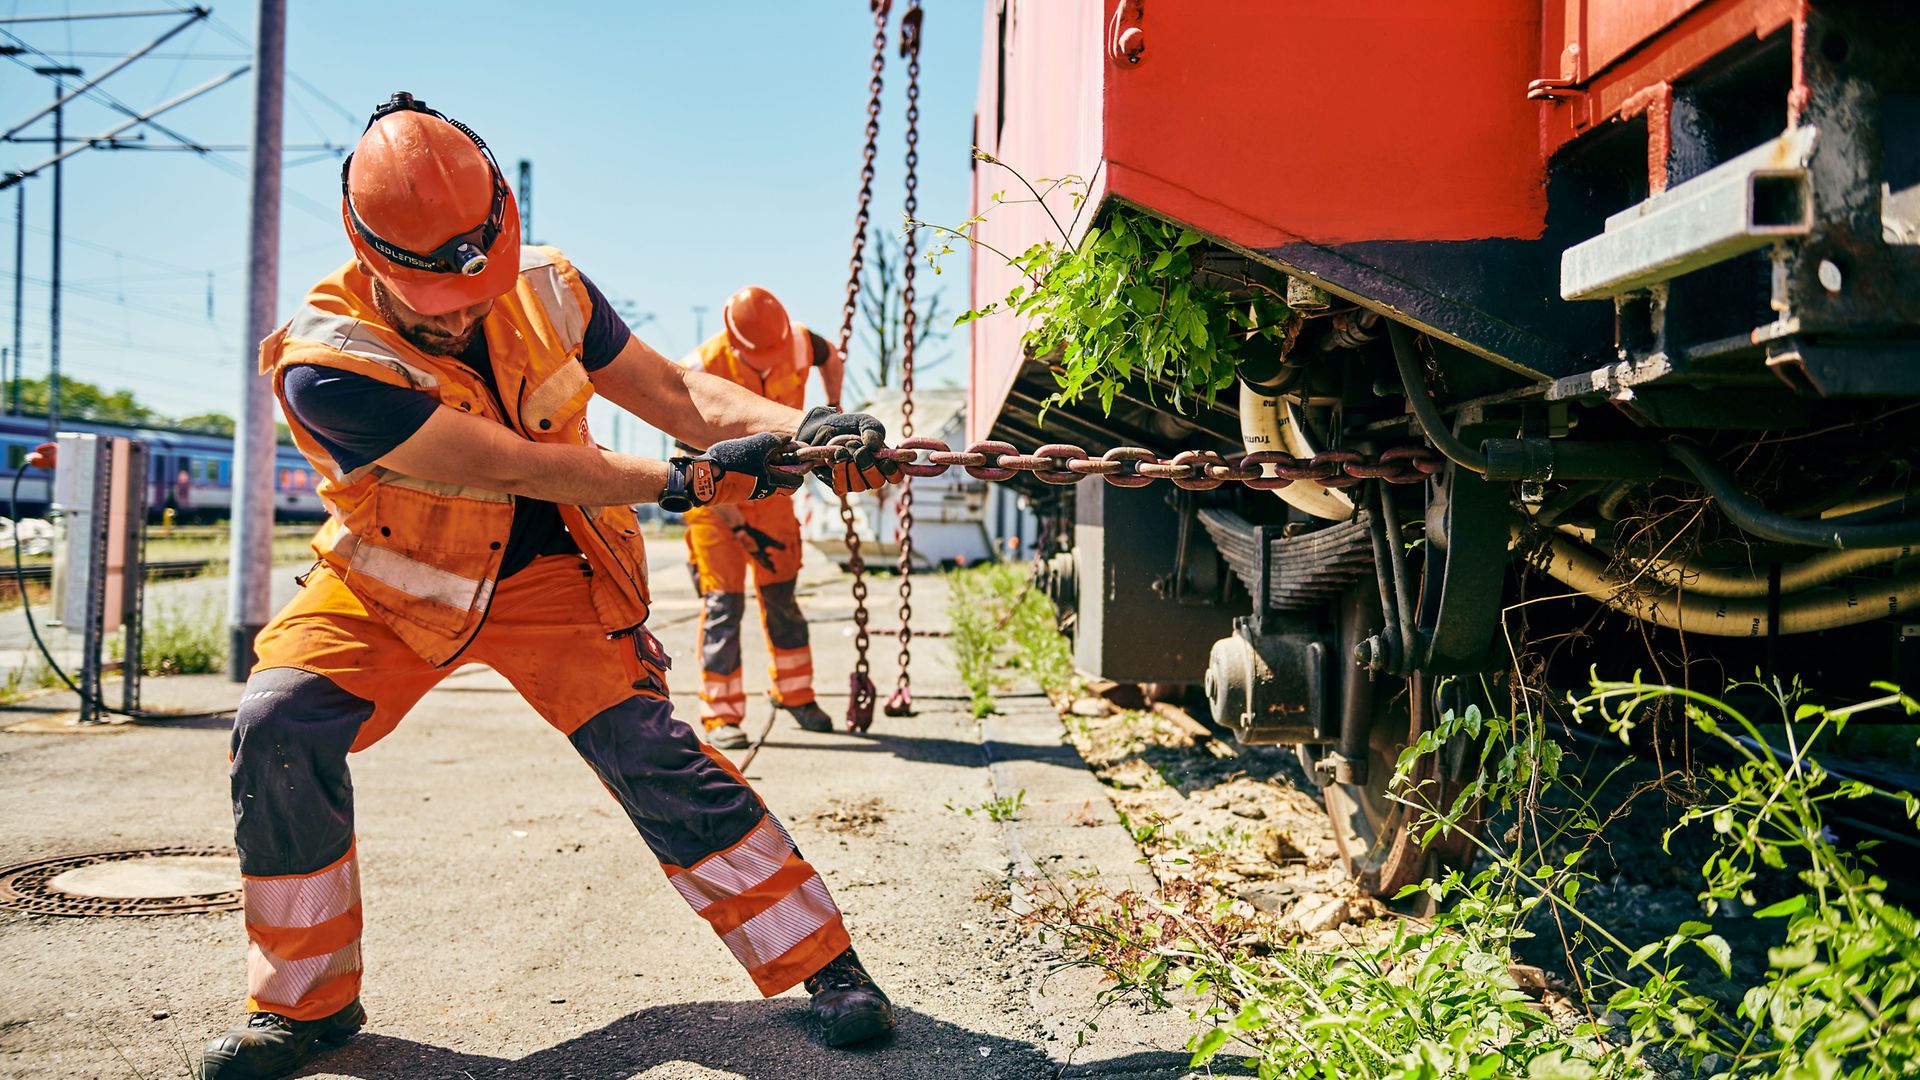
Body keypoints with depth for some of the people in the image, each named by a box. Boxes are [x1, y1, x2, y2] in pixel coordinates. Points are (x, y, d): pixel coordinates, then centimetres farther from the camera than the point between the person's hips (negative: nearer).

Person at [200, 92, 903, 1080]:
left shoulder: (544, 290, -15)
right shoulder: (326, 366, -28)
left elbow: (673, 391, -11)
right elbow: (516, 468, -33)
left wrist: (806, 430, -27)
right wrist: (688, 480, -35)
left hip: (547, 570, 1)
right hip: (394, 582, 0)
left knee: (651, 751, -12)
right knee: (278, 723, -19)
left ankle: (822, 964, -2)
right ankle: (305, 1000, 4)